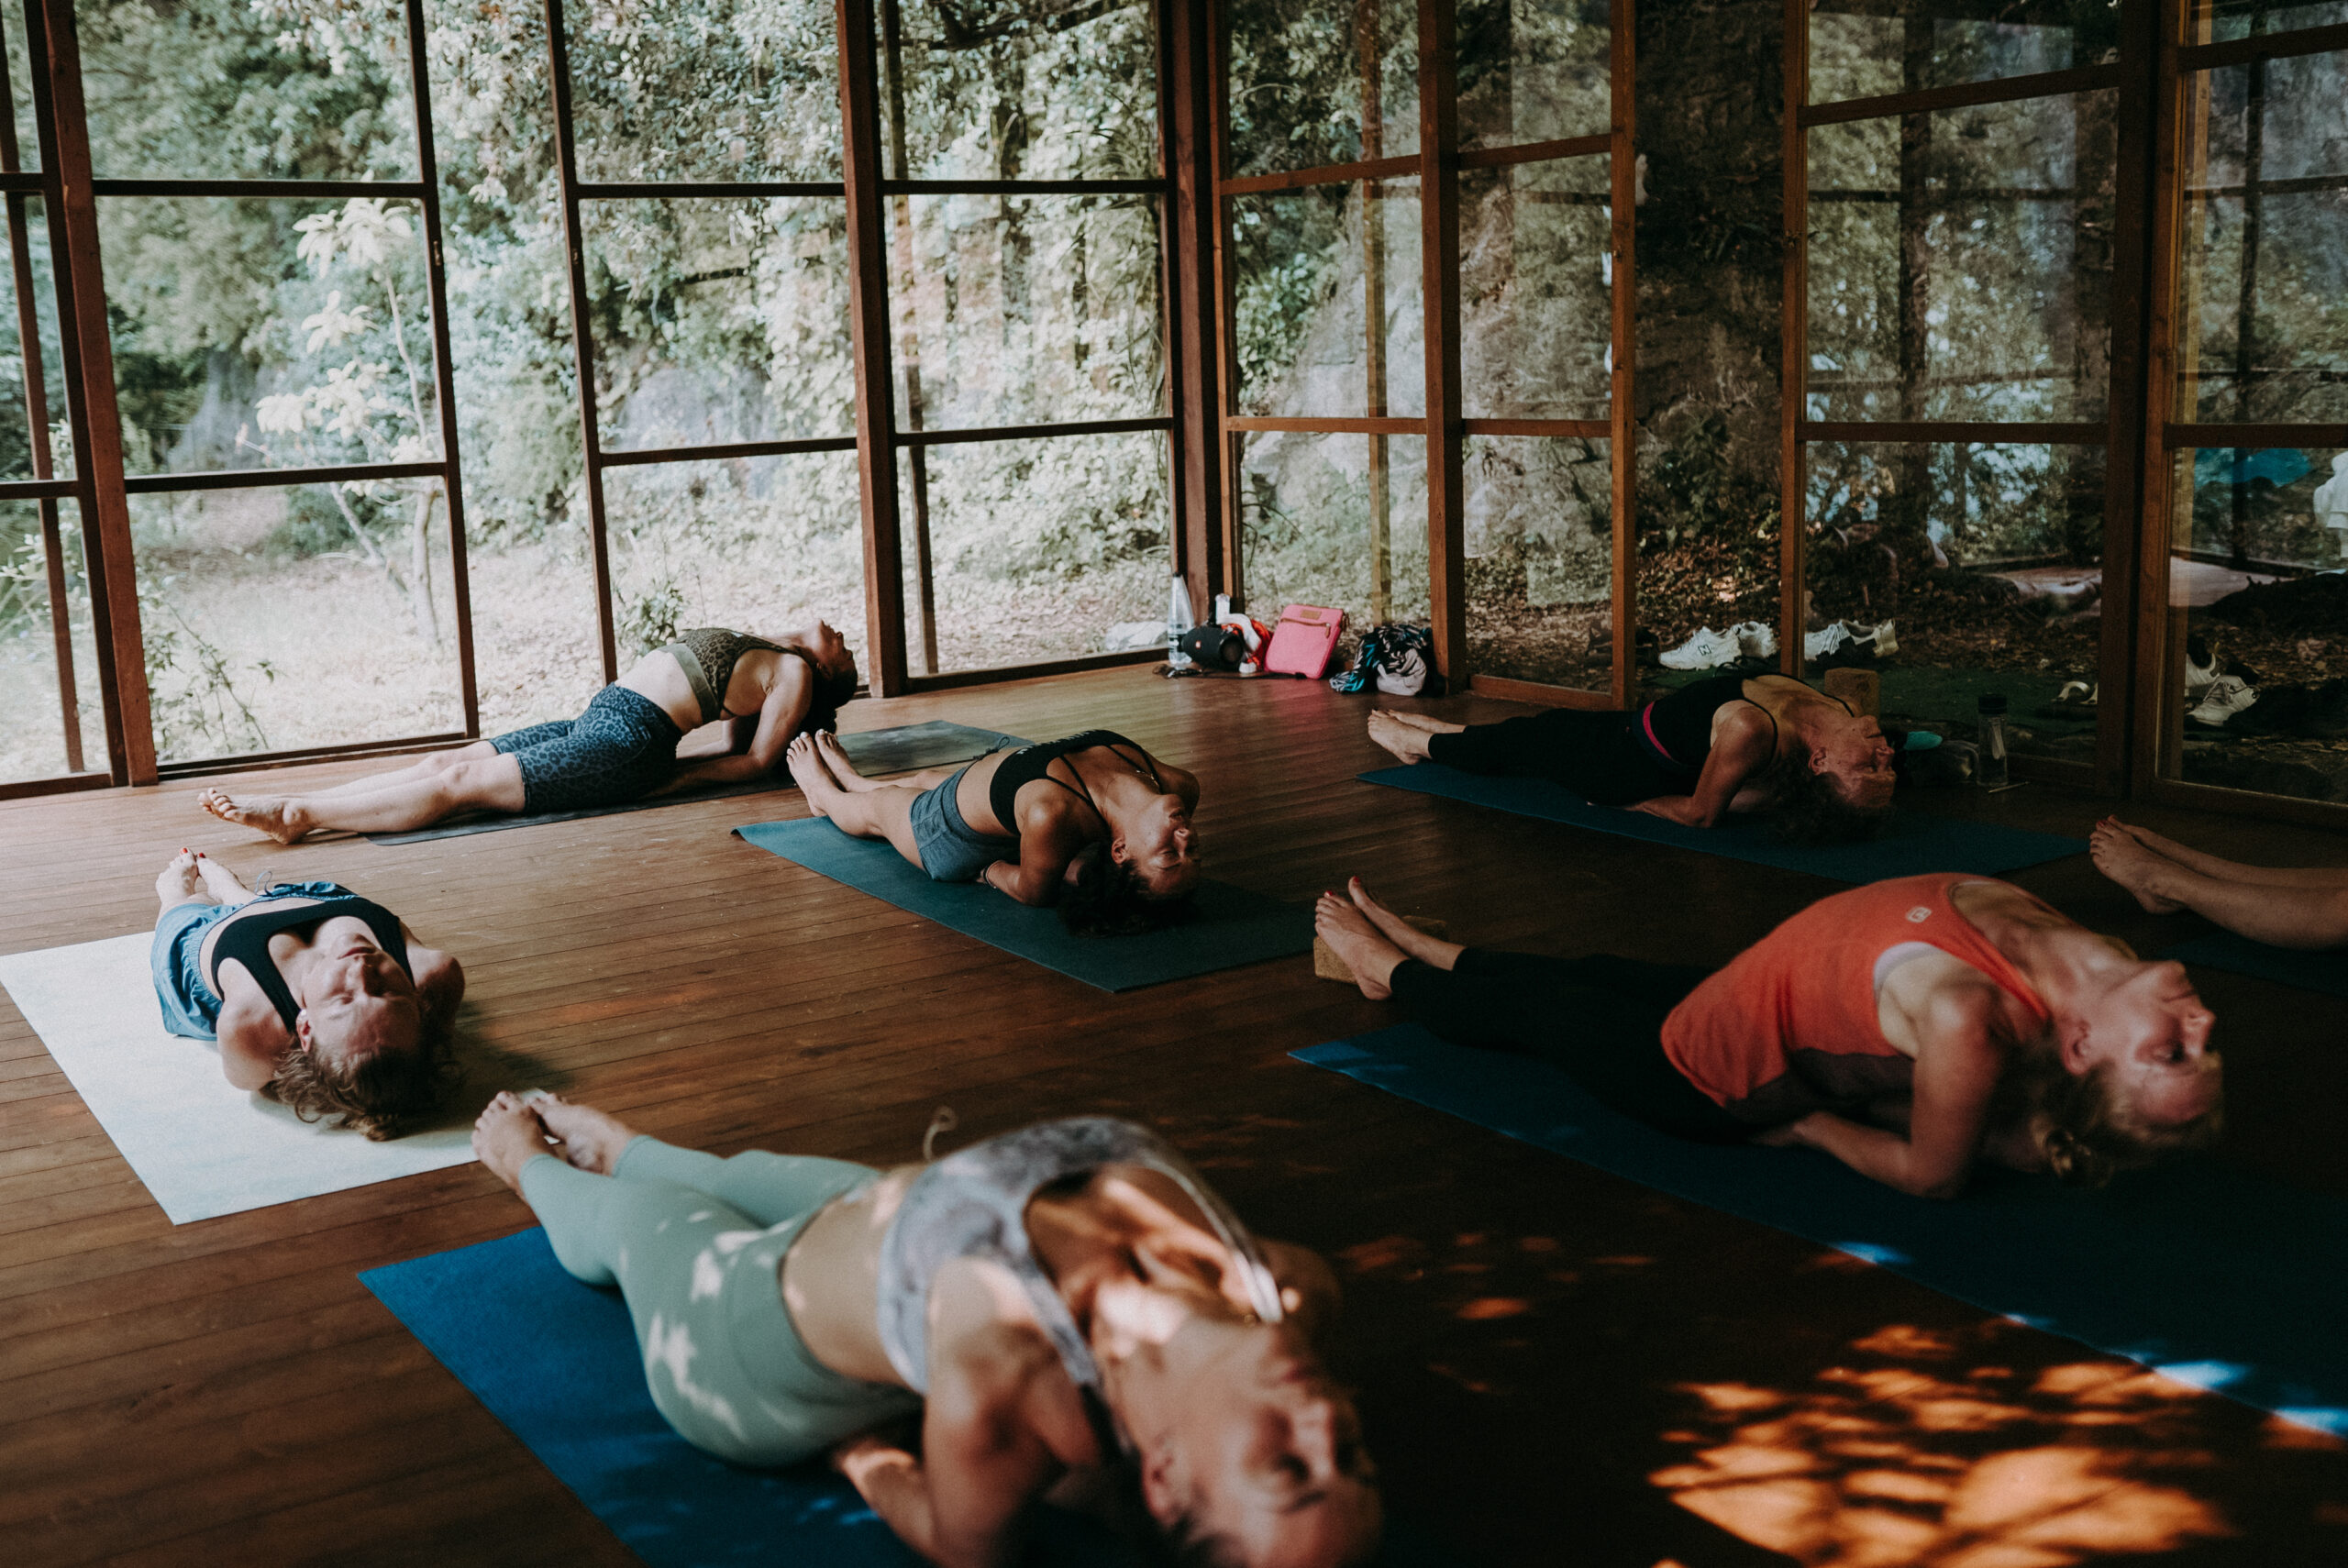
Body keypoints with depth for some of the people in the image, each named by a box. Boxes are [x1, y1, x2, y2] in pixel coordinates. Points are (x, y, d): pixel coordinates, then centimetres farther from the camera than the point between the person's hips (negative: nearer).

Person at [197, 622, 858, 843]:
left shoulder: (796, 673, 3)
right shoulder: (753, 653, 27)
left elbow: (758, 760, -4)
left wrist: (674, 778, -5)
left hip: (630, 747, -8)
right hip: (597, 719, 8)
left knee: (460, 780, -16)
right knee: (445, 761, -3)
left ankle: (295, 815, -21)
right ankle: (295, 807, -9)